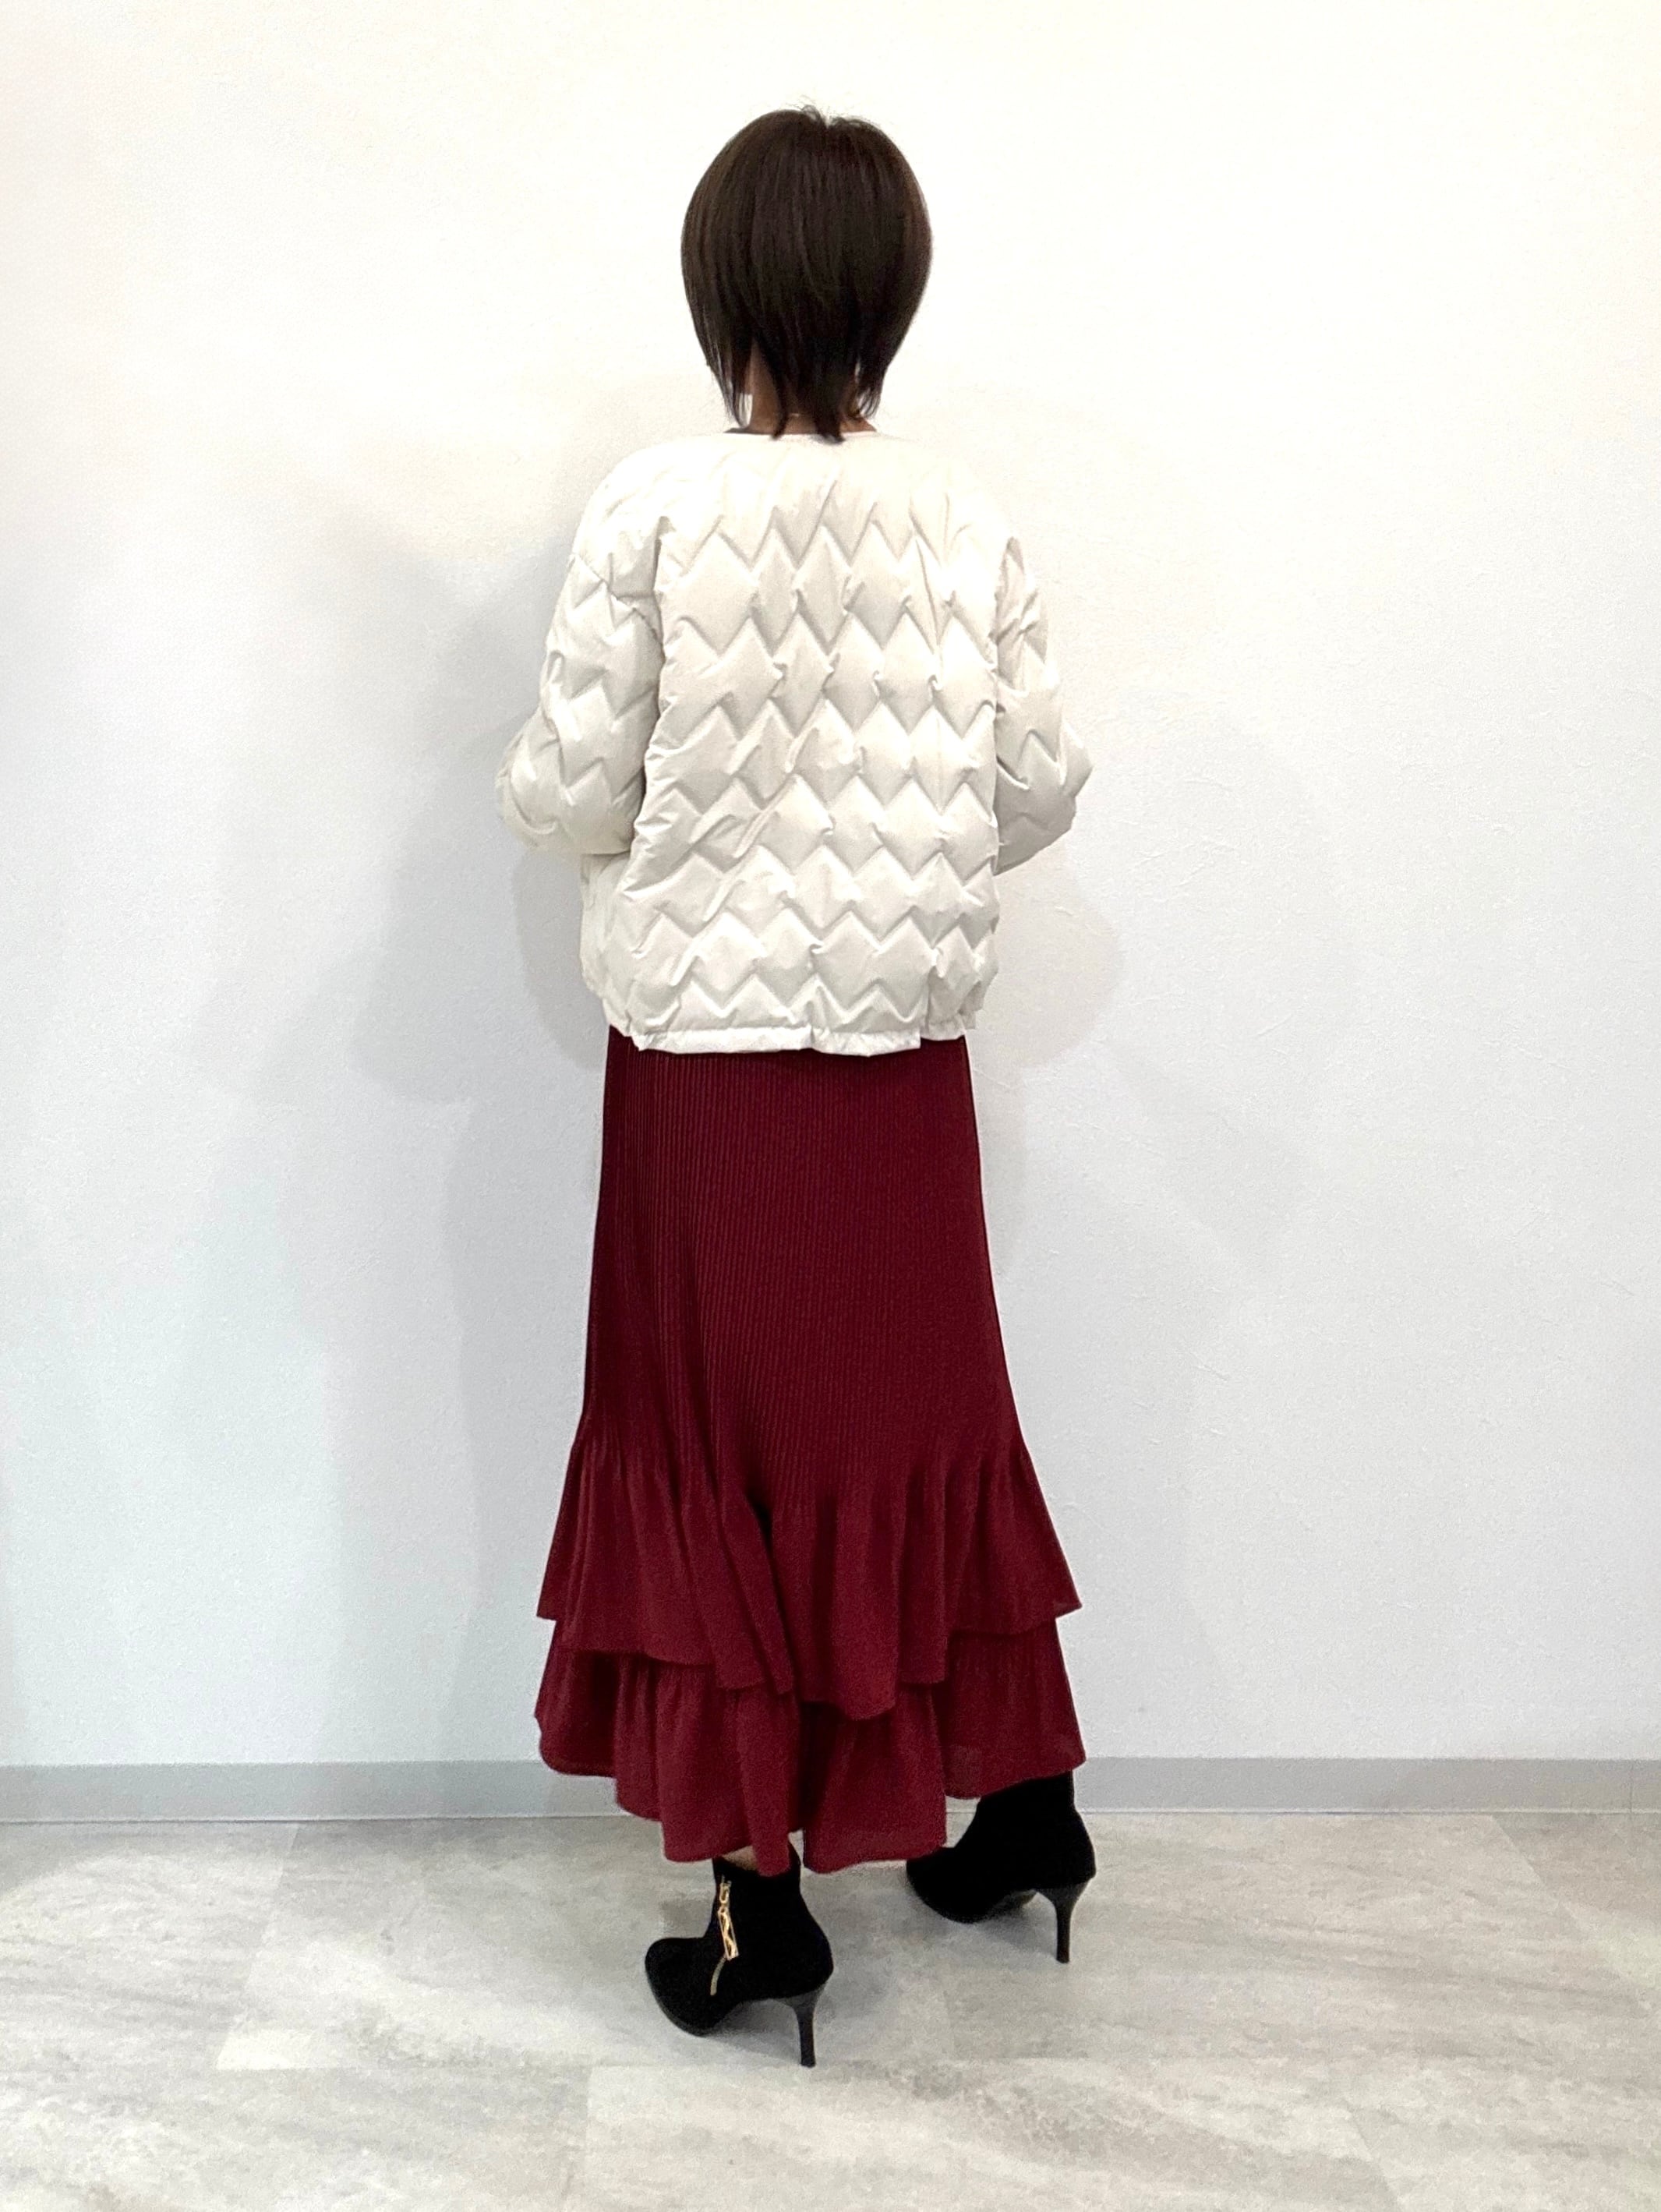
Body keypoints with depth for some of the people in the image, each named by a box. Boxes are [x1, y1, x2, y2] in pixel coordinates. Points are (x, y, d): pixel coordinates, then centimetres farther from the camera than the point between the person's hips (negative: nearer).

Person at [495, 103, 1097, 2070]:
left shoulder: (653, 510, -10)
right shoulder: (968, 522, -2)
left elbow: (571, 800, -9)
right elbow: (1038, 791, 0)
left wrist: (535, 787, 14)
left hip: (706, 1039, -3)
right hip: (903, 1042, 3)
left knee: (722, 1444, 8)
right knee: (923, 1411, 18)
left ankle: (760, 1893, 16)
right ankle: (1020, 1797, 33)